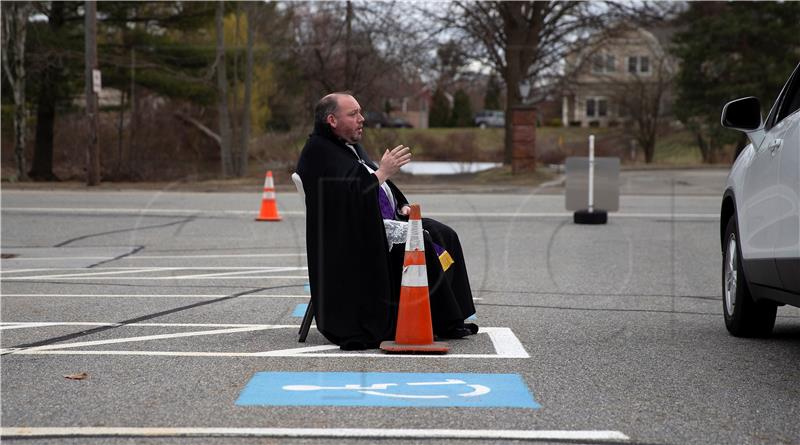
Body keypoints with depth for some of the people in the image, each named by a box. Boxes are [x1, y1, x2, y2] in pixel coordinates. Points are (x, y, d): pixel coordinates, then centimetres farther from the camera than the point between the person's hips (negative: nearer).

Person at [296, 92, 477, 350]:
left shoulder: (352, 147, 20)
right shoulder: (318, 152, -11)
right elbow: (347, 192, -24)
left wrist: (401, 206, 11)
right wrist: (382, 172, -20)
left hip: (385, 221, 10)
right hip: (359, 233, -10)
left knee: (443, 235, -2)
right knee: (421, 243, -27)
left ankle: (450, 320, -7)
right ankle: (444, 323, -20)